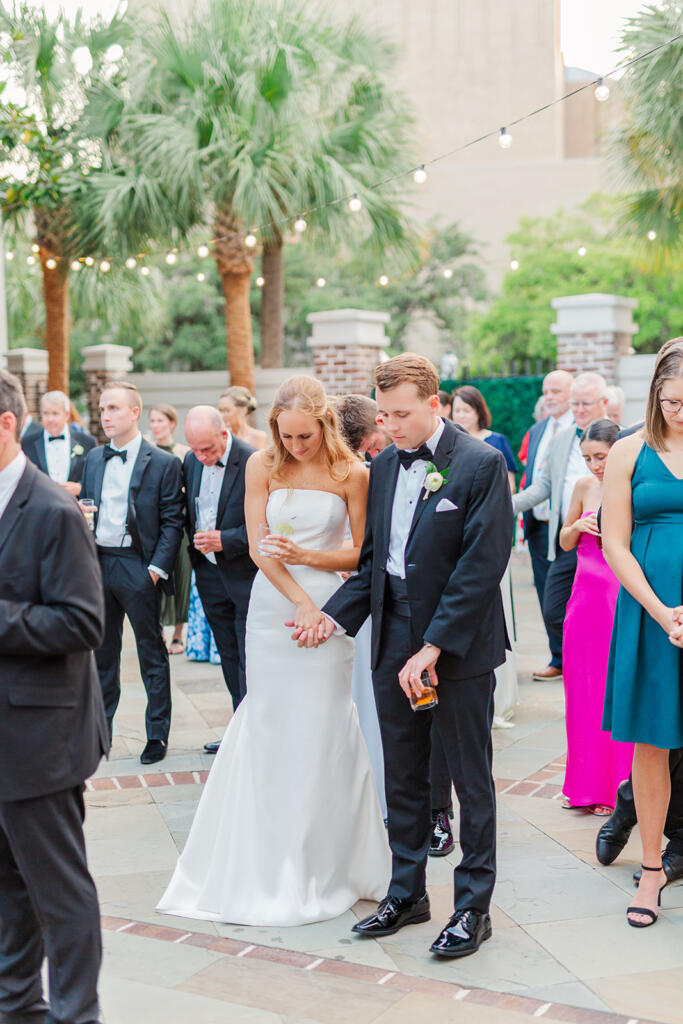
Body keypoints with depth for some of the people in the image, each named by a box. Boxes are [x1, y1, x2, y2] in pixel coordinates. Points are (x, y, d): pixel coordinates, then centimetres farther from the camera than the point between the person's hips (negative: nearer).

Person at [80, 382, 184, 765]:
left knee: (152, 653, 5)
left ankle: (158, 733, 14)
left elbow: (172, 522, -7)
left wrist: (157, 568, -15)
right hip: (97, 562, 5)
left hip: (138, 568, -5)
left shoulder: (163, 464, -5)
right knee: (102, 651, 14)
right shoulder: (93, 459, 11)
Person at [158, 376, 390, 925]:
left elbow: (364, 554, 0)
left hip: (330, 607, -1)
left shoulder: (351, 473, -2)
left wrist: (306, 555, -15)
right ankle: (270, 864, 17)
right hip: (272, 606, 2)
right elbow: (258, 547, -3)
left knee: (322, 729, 1)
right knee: (269, 727, 4)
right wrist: (301, 602, -12)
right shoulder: (263, 465, 1)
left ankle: (324, 863, 15)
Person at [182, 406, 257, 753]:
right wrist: (196, 546, 7)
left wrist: (225, 540, -22)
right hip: (210, 574, 7)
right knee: (229, 656, 14)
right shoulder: (191, 461, 4)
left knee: (249, 660, -2)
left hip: (245, 574, -7)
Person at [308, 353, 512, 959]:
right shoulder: (384, 466, 9)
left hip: (459, 645, -6)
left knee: (471, 779, 6)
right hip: (394, 643, 6)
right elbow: (373, 557, 13)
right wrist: (336, 615, -1)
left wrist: (434, 647, -19)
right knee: (402, 777, 14)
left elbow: (482, 566, -16)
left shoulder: (482, 464, -12)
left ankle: (474, 907, 17)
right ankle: (407, 892, 29)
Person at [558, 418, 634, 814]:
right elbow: (566, 542, 16)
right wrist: (579, 526, -4)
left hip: (624, 600, -5)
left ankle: (618, 788, 13)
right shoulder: (585, 486, 6)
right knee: (583, 694, 8)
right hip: (586, 598, 5)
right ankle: (587, 784, 20)